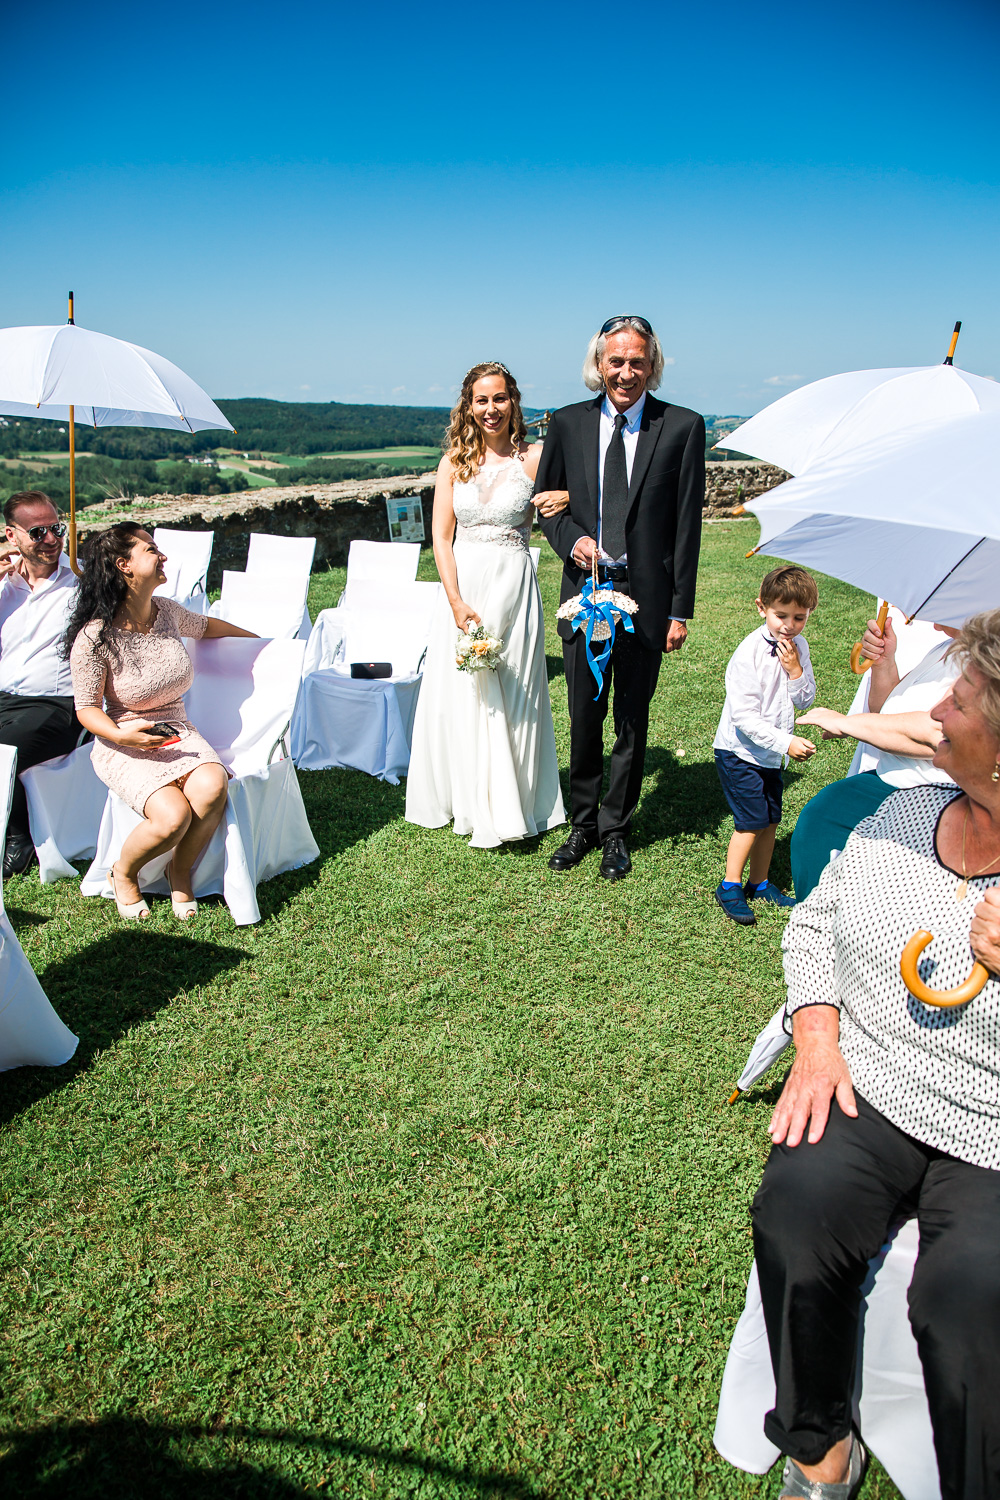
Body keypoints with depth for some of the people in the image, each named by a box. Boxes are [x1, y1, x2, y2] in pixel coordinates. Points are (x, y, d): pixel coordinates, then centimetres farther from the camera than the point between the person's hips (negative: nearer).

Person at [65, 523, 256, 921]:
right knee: (173, 816, -29)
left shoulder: (167, 611, 3)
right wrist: (121, 735, -27)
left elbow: (207, 626, 26)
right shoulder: (95, 638, -14)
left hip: (177, 734, 5)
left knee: (212, 786, -27)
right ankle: (123, 874, 5)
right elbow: (87, 709, -7)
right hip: (125, 745, -5)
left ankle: (180, 872, -1)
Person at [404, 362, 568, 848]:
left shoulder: (535, 458, -1)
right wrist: (457, 602, -11)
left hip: (513, 586, -2)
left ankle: (509, 806, 20)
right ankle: (468, 802, 22)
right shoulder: (455, 462, 4)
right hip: (463, 585, 2)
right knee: (460, 695, 5)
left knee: (511, 696, 4)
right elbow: (441, 539, 1)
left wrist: (566, 497, -19)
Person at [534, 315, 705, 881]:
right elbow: (546, 499, 13)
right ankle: (583, 824, 29)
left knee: (633, 721, 9)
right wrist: (571, 539, -8)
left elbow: (688, 523, -2)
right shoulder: (568, 423, 4)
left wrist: (681, 609, -5)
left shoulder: (683, 427, -2)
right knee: (584, 718, 11)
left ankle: (616, 830, 25)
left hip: (646, 597, -1)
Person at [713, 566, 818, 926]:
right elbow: (744, 716, -24)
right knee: (752, 820, -7)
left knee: (770, 819, 12)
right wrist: (786, 742, -28)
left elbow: (805, 700, 3)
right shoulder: (750, 653, -21)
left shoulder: (798, 647, 0)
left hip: (771, 754, 7)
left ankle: (760, 883, 27)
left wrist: (795, 670, -15)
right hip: (739, 751, -7)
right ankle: (729, 886, 8)